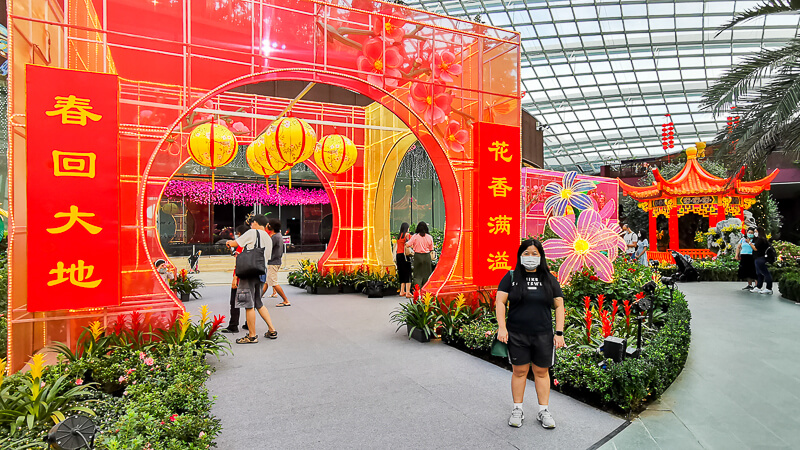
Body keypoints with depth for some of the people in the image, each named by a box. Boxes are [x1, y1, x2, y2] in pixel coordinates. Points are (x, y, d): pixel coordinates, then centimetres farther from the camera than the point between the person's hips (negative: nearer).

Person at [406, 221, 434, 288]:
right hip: (427, 256, 1)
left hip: (418, 256, -1)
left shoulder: (415, 236, -6)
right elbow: (431, 249, 7)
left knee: (418, 274, 3)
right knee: (426, 274, 10)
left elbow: (407, 245, -9)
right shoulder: (429, 237, 0)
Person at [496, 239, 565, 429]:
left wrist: (559, 332, -1)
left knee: (542, 371, 10)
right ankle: (517, 410, 22)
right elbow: (500, 302, -2)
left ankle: (544, 411, 24)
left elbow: (559, 306, 6)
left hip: (543, 335, 1)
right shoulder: (511, 277, 0)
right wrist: (502, 327, -12)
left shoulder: (549, 279, 5)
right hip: (517, 335, -1)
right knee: (519, 371, 7)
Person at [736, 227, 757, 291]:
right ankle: (749, 285, 21)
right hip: (744, 257, 5)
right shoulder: (743, 239, 14)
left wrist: (749, 242, -11)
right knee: (746, 271, 10)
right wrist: (737, 255, 9)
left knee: (753, 272, -7)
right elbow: (738, 247, 16)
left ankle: (756, 286, -1)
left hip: (752, 257, -5)